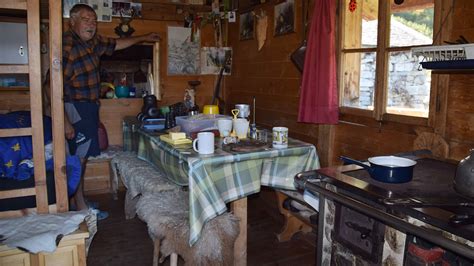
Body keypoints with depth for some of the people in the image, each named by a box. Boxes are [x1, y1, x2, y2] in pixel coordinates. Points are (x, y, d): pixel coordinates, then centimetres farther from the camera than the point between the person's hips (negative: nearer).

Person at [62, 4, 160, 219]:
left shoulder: (93, 41, 8)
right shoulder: (66, 45, -19)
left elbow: (115, 44, 28)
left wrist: (143, 38, 35)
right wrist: (64, 122, -25)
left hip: (90, 107, 9)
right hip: (74, 109, -9)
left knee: (83, 156, 14)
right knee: (77, 159, -3)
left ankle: (79, 201, 25)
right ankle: (80, 207, 7)